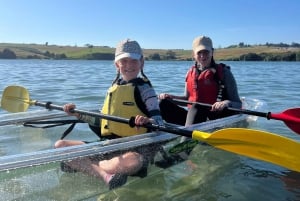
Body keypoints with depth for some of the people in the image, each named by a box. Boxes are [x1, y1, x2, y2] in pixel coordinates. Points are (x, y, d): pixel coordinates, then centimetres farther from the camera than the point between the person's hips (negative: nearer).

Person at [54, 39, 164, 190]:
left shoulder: (144, 88, -4)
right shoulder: (114, 87, 14)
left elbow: (159, 122, -11)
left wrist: (148, 121, -34)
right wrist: (78, 114, 15)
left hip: (134, 148, -6)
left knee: (132, 162, -43)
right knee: (60, 145, -5)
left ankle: (81, 165, -21)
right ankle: (104, 174, -20)